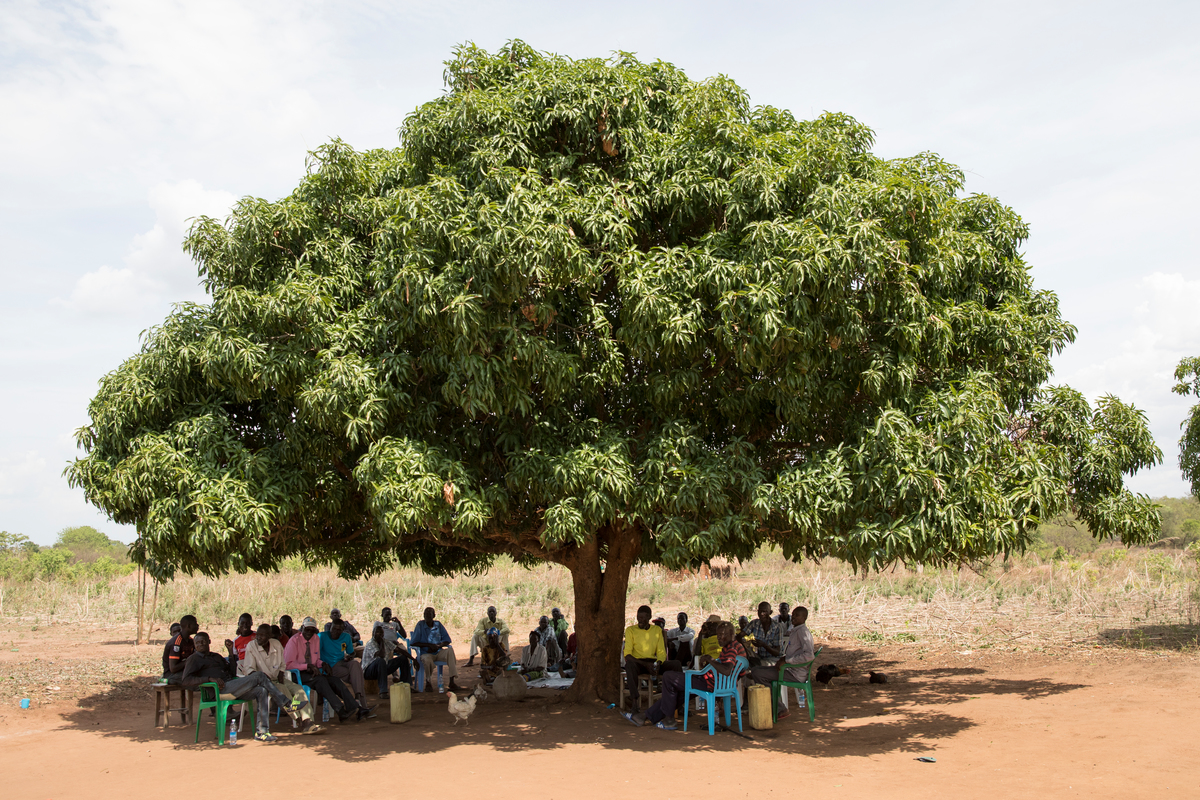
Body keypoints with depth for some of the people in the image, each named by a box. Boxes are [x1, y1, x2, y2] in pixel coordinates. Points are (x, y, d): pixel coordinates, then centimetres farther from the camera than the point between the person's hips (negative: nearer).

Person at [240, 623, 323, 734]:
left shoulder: (276, 644, 5)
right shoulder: (251, 646, -6)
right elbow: (248, 668, -9)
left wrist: (280, 674, -4)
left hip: (278, 679, 5)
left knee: (298, 688, -19)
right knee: (282, 689, -31)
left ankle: (307, 722, -29)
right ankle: (300, 719, -25)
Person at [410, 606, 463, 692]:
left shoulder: (438, 625, 11)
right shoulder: (420, 625, 1)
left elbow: (447, 640, 10)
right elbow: (414, 643, -5)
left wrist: (438, 646, -11)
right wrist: (430, 645, -13)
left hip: (438, 652, 3)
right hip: (426, 653, -3)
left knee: (450, 650, -28)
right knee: (427, 659, -39)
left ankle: (452, 682, -31)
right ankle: (428, 681, -5)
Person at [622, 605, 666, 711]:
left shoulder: (657, 630, 13)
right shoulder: (631, 630, 4)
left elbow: (661, 652, 8)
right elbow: (627, 654, -5)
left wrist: (658, 664, -16)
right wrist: (645, 664, -19)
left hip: (653, 662, 3)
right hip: (637, 662, -2)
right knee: (630, 664, -39)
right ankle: (634, 700, -43)